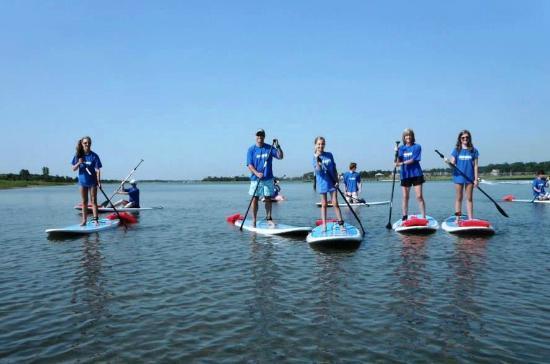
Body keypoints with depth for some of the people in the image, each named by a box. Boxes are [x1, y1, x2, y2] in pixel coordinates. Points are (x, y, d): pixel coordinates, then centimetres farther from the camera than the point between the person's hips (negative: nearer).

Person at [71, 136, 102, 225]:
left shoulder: (94, 156, -9)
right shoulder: (78, 155, 0)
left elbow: (97, 170, -12)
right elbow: (74, 169, 1)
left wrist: (99, 181, -21)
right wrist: (79, 163, -19)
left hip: (92, 181, -3)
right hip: (82, 181, 3)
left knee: (93, 201, -1)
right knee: (84, 201, 11)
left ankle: (95, 219, -1)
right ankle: (84, 220, 17)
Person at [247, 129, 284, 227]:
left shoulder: (269, 148, 4)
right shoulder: (251, 150, 0)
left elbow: (280, 156, -2)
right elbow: (249, 165, -5)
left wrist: (278, 147, -19)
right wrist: (257, 173, -21)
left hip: (268, 179, 1)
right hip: (255, 179, -1)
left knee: (268, 198, 6)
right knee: (255, 199, 0)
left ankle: (269, 218, 15)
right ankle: (254, 220, 7)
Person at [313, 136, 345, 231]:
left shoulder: (329, 155, 4)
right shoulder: (315, 157, -3)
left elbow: (334, 169, 9)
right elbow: (318, 170, -17)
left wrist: (337, 181, 3)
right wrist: (317, 159, -26)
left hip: (332, 183, 1)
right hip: (322, 183, -1)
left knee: (335, 203, -1)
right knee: (324, 204, 6)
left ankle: (341, 224, 2)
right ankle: (324, 225, 13)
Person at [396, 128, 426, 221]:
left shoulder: (417, 147, -1)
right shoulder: (401, 148, 8)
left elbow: (413, 160, -11)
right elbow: (398, 162, 0)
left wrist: (402, 163, -20)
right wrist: (396, 153, -16)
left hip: (416, 174, -3)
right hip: (405, 175, 3)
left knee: (419, 196, -5)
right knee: (405, 197, 7)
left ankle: (424, 217, -2)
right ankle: (404, 217, 16)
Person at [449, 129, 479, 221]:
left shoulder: (473, 151, 4)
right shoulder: (456, 150, 3)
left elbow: (475, 166, 3)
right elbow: (452, 163, -2)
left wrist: (476, 179, -1)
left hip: (470, 178, 1)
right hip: (458, 177, -1)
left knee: (469, 198, 5)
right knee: (459, 198, 5)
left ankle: (470, 219, 9)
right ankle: (457, 219, 10)